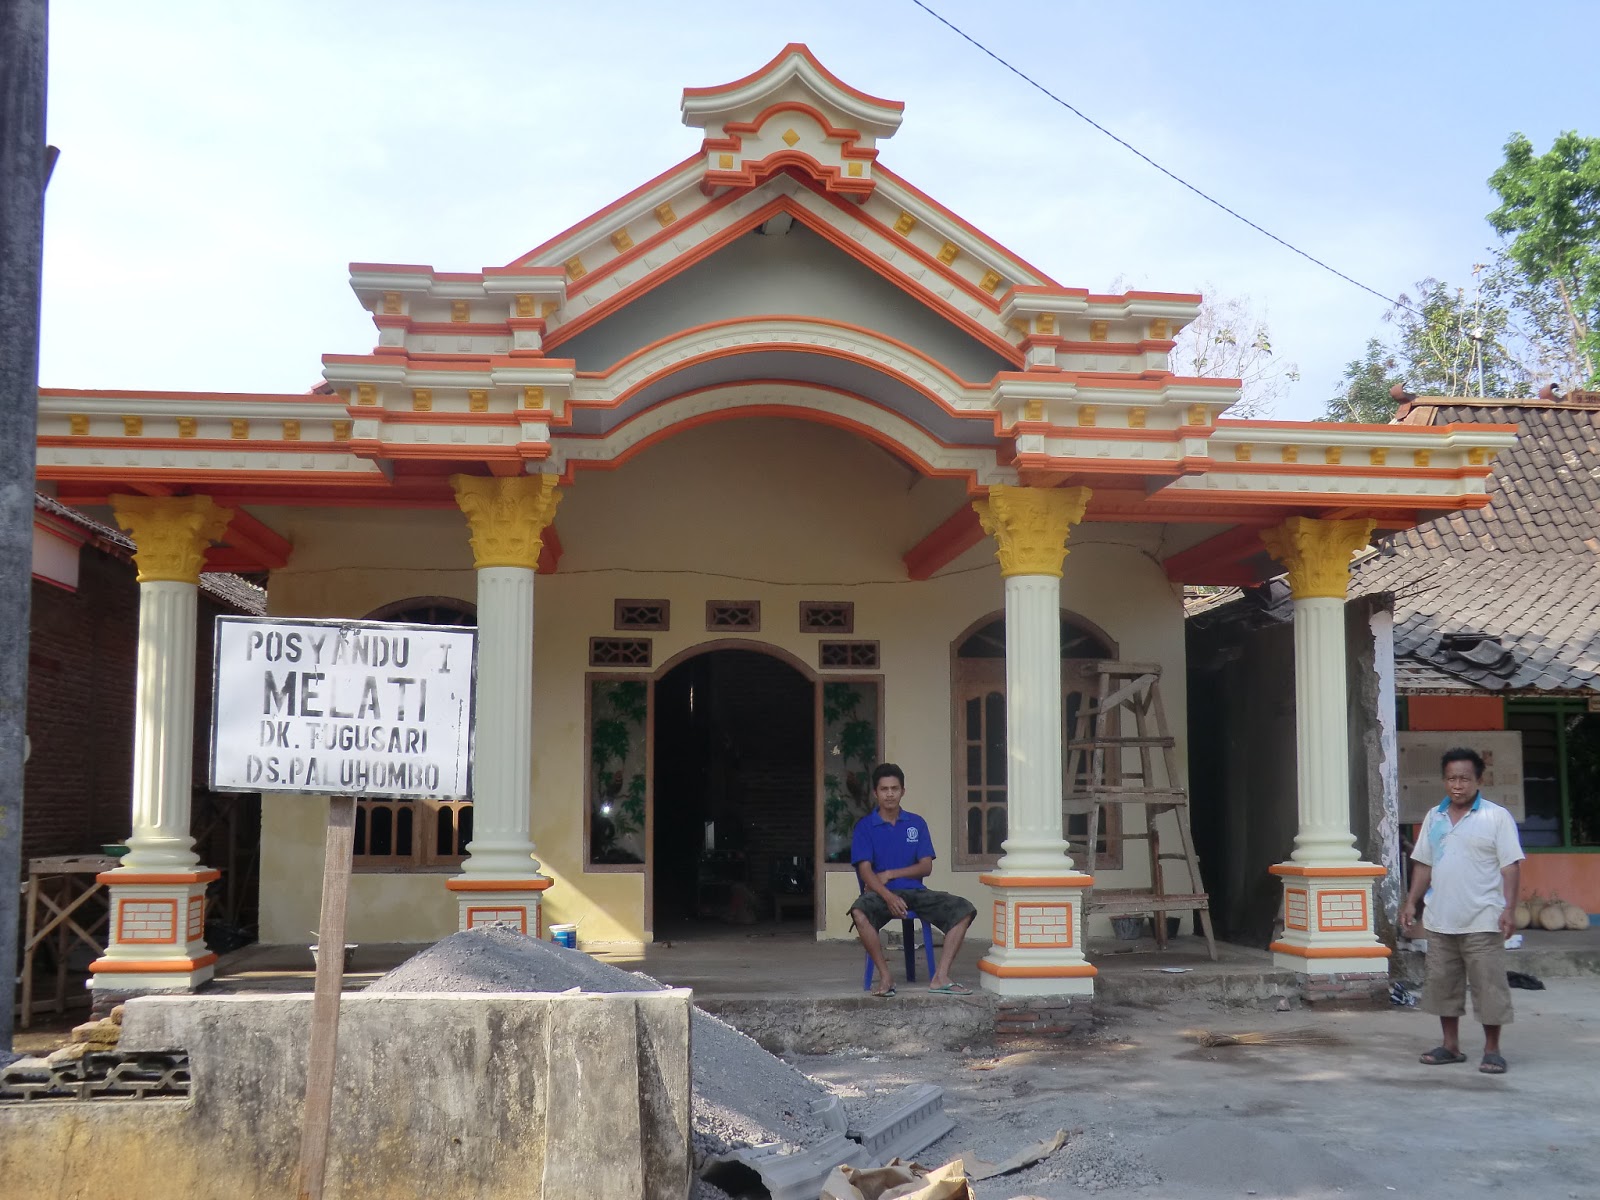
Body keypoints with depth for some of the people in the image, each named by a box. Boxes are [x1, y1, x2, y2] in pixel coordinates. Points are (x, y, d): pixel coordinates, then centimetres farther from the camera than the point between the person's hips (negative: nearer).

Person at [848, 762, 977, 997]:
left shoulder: (916, 823, 13)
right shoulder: (864, 826, 4)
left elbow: (926, 867, 6)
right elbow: (865, 870, -8)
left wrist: (890, 874, -8)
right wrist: (888, 896, -26)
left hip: (914, 891, 3)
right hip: (879, 892, -3)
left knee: (963, 909, -18)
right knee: (859, 912, -38)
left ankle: (940, 977, -20)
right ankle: (885, 976, -24)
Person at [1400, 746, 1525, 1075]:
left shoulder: (1497, 817, -4)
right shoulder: (1434, 817, 12)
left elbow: (1510, 866, -7)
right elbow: (1423, 864, 16)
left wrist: (1509, 908, -15)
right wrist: (1411, 902, 10)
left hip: (1482, 922, -5)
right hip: (1440, 920, 5)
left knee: (1488, 985, -2)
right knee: (1442, 983, 10)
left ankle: (1492, 1050, 9)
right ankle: (1451, 1045, 22)